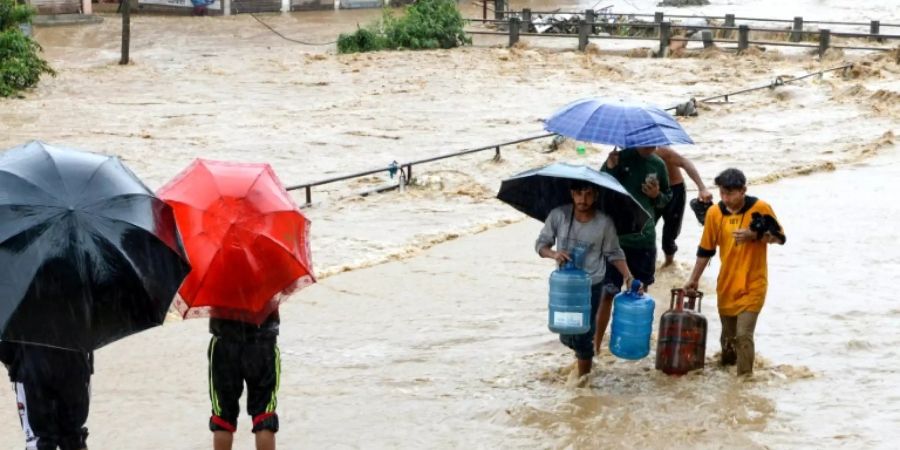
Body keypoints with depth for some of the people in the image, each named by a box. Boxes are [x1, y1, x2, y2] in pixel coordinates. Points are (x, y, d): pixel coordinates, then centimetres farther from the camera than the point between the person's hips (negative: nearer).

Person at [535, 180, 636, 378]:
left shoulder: (604, 223, -12)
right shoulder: (558, 215, -11)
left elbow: (614, 254, -1)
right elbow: (541, 244, -3)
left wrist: (629, 277, -13)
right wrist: (554, 254, -25)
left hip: (592, 286, -2)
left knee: (584, 335, 0)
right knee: (566, 336, 11)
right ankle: (582, 355, 44)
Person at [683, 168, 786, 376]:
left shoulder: (760, 208, -11)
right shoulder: (714, 213, -2)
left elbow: (779, 238, -4)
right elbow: (705, 250, 8)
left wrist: (755, 235, -22)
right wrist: (694, 279, 11)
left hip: (752, 286, -4)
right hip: (726, 286, 4)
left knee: (744, 335, -14)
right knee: (728, 334, 15)